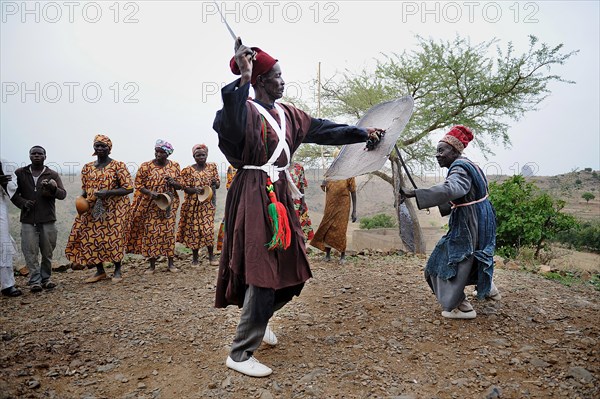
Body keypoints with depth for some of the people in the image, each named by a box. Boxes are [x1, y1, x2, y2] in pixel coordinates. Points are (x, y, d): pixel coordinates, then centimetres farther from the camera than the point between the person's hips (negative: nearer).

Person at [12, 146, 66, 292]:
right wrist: (22, 203, -8)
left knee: (47, 252, 6)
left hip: (48, 220, 0)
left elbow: (63, 194, -2)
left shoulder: (53, 175, 5)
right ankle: (34, 281, 4)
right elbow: (13, 193, 12)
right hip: (28, 220, 0)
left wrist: (53, 189, -23)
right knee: (31, 252, -2)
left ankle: (46, 278, 19)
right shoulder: (20, 173, 8)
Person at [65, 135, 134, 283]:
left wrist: (108, 192, -22)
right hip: (92, 210, 5)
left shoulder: (118, 166, -6)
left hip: (114, 210, -5)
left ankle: (117, 271, 17)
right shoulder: (87, 167, 10)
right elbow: (85, 189, 19)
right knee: (91, 238, 2)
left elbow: (129, 188, -11)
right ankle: (100, 271, 19)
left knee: (114, 238, -2)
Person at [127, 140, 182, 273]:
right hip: (150, 206, -1)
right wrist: (151, 193, -21)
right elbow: (139, 185, -3)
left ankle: (170, 262, 16)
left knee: (169, 231, 5)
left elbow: (180, 185, 7)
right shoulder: (145, 166, -5)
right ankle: (152, 264, 13)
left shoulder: (175, 166, 2)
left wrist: (173, 182, -16)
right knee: (150, 232, 1)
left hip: (168, 205, 2)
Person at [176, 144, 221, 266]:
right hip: (193, 204, 0)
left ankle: (211, 255, 8)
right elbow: (185, 188, -2)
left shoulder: (212, 167, 6)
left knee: (208, 228, -5)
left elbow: (218, 185, 7)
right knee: (194, 228, 4)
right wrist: (195, 190, -23)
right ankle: (195, 256, 18)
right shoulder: (188, 170, 1)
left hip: (208, 204, 0)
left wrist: (215, 183, -16)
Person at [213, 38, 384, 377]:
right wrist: (242, 79, -35)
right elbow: (229, 128, -33)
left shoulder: (287, 114, 15)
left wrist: (362, 132, 21)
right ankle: (240, 354, 8)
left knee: (293, 271, 13)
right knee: (263, 272, -8)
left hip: (280, 196, 8)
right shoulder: (247, 110, -9)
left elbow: (323, 129, 20)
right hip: (255, 196, -8)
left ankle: (258, 319, 39)